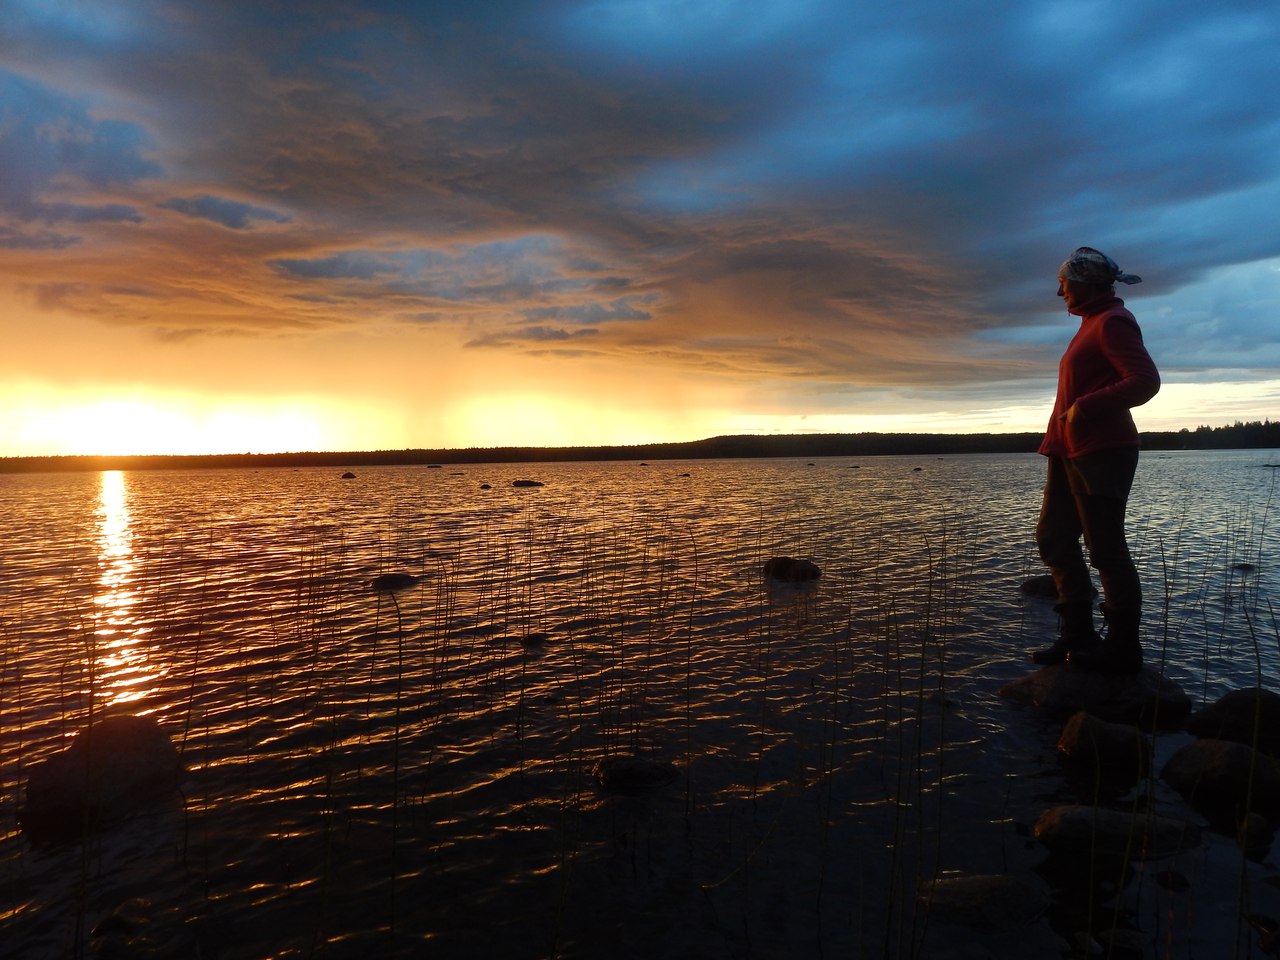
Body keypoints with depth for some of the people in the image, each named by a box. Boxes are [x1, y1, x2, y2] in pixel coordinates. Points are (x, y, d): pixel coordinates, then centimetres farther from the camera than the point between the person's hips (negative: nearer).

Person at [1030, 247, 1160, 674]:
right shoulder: (1093, 323, 20)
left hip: (1101, 453, -10)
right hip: (1071, 453, 10)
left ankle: (1123, 649, 6)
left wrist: (1085, 407, -20)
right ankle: (1078, 636, 20)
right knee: (1053, 538, 12)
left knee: (1105, 549, -4)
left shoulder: (1113, 321, -10)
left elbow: (1145, 381, -20)